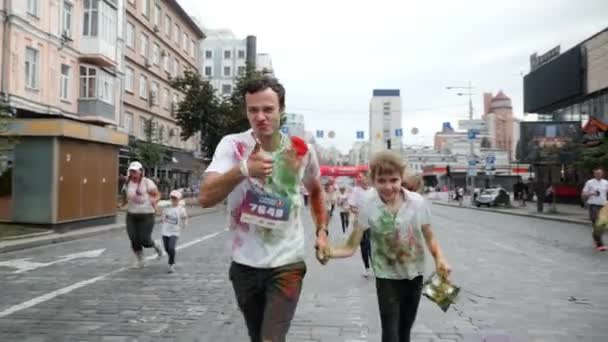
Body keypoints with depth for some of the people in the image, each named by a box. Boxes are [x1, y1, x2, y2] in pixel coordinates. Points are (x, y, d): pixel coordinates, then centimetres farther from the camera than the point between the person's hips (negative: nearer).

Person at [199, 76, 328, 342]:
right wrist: (243, 170, -41)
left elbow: (316, 191, 16)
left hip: (287, 263, -1)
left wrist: (321, 231, 7)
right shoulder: (232, 145, -13)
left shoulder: (302, 150, -6)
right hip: (245, 265, 1)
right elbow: (205, 198, -26)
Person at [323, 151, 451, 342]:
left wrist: (439, 258, -17)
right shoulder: (368, 208, -17)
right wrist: (330, 252, -37)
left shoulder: (418, 202, -13)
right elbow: (351, 247, -17)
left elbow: (429, 237, 0)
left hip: (415, 275, 3)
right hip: (387, 278, -2)